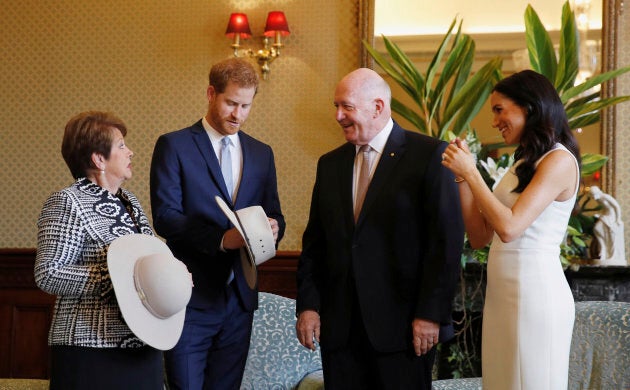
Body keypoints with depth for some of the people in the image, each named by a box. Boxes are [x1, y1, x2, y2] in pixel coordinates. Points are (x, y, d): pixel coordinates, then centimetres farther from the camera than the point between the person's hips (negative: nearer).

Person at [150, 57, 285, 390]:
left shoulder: (261, 154, 13)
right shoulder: (173, 146, -2)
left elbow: (275, 215, 14)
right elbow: (165, 216, -11)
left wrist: (272, 228, -12)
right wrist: (220, 239, -25)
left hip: (240, 297, 5)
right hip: (192, 297, -4)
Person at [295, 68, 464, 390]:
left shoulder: (430, 155, -5)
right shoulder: (330, 164, 13)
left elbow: (447, 240, -10)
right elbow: (314, 242, 14)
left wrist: (430, 314, -14)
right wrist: (307, 305, 4)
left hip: (402, 324, -5)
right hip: (339, 325, 5)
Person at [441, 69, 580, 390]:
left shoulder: (559, 160, -10)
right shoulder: (523, 162, 17)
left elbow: (509, 228, -20)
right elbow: (480, 236, 13)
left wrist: (470, 172, -13)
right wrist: (462, 175, 6)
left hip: (534, 293, -8)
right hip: (501, 294, 8)